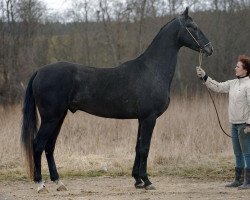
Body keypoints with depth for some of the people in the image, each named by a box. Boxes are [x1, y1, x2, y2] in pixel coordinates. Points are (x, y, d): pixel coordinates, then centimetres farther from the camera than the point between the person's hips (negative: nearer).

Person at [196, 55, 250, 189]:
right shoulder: (233, 83, 11)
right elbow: (217, 87, 17)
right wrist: (204, 77, 10)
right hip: (234, 124, 9)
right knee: (238, 153, 14)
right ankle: (238, 180, 21)